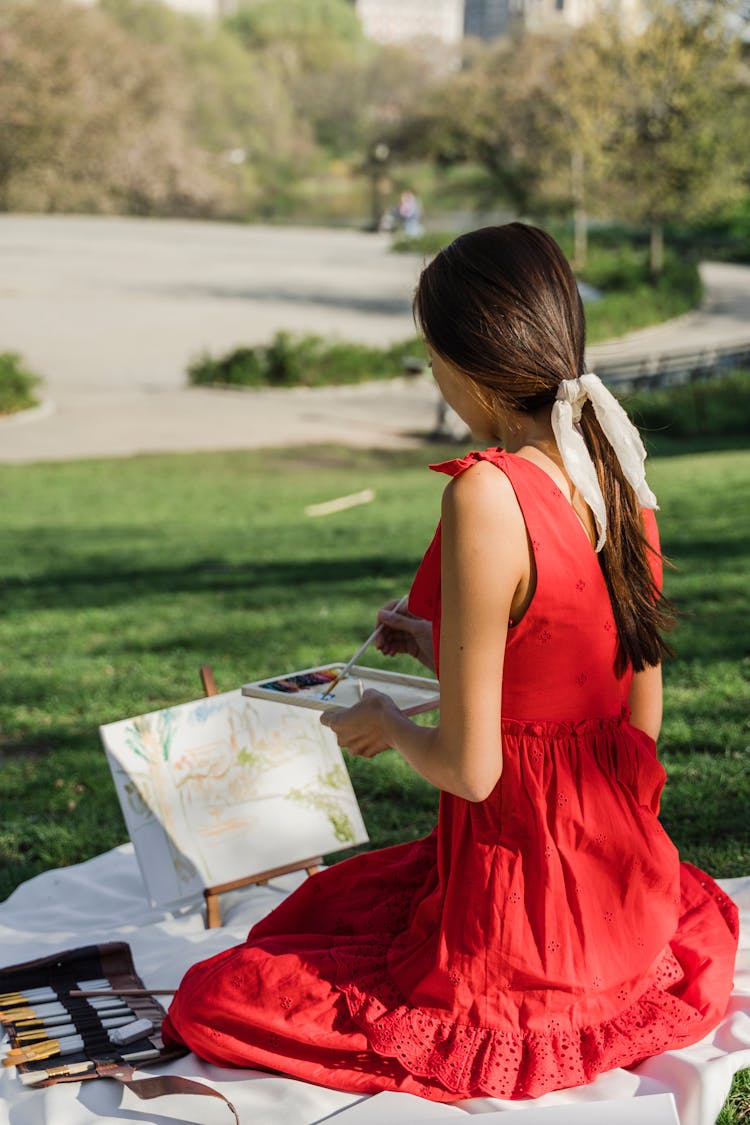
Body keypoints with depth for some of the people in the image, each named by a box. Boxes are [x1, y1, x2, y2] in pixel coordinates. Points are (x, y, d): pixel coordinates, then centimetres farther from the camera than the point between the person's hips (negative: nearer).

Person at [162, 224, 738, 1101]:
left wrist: (384, 725, 0)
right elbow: (642, 723, 9)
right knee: (335, 894, 34)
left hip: (522, 920, -9)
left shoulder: (487, 496, -26)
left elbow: (470, 768, -22)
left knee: (209, 1000, 11)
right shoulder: (618, 476, 0)